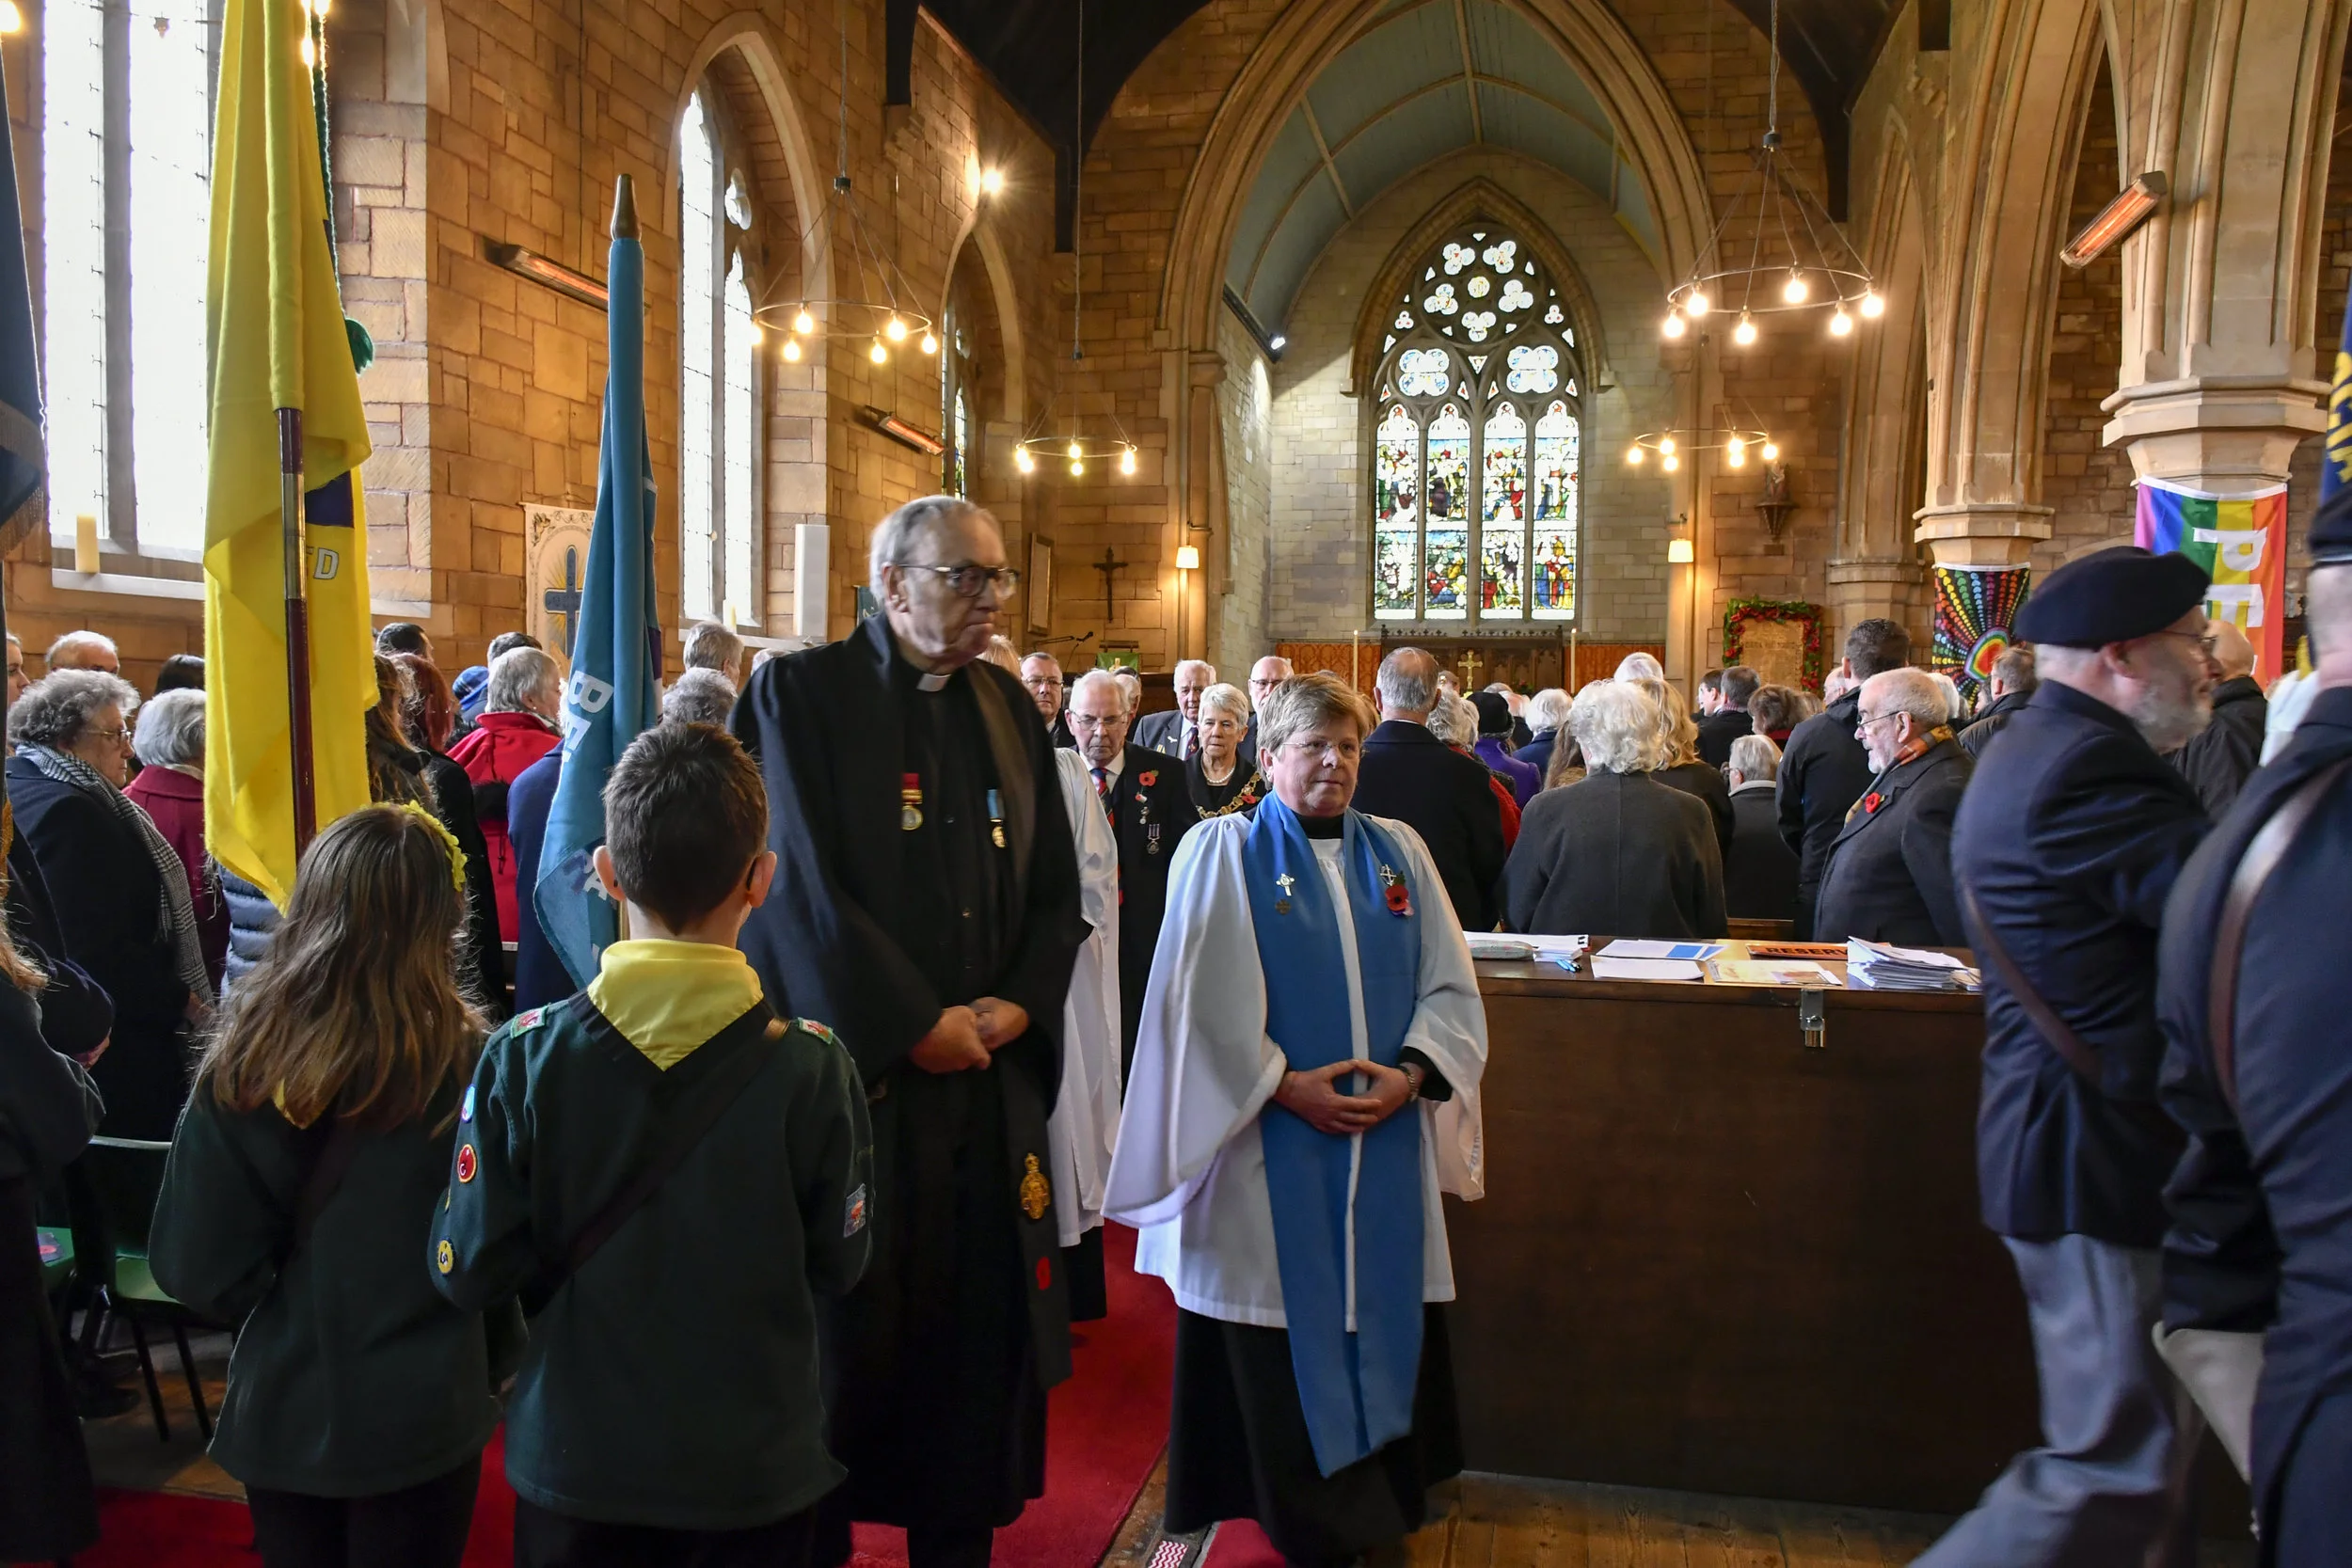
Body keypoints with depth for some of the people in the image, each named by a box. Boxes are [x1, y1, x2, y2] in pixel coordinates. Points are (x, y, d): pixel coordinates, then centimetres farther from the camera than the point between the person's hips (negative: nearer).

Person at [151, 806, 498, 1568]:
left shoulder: (238, 1064, -13)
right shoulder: (463, 1064, -20)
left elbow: (195, 1267, -6)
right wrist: (493, 1363, 8)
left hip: (278, 1412, 3)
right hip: (420, 1418, -2)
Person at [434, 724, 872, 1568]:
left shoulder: (522, 1058, -17)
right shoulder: (813, 1069, -18)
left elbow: (468, 1271, -12)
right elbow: (838, 1265, -9)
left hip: (574, 1462, 1)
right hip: (757, 1467, 0)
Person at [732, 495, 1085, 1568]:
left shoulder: (1008, 708, 11)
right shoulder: (802, 693, -5)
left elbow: (1056, 889, 11)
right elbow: (804, 885, -12)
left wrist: (1015, 1006, -5)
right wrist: (916, 1024, -12)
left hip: (991, 1075, 5)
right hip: (856, 1069, -4)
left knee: (981, 1317, 10)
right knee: (849, 1324, 6)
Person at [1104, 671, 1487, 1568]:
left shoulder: (1398, 853, 10)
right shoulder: (1223, 852, -1)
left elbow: (1450, 988, 7)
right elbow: (1201, 1001, -7)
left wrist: (1410, 1073, -9)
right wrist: (1284, 1085, -15)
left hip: (1386, 1136, 4)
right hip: (1269, 1147, -4)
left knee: (1380, 1318, 9)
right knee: (1284, 1333, 2)